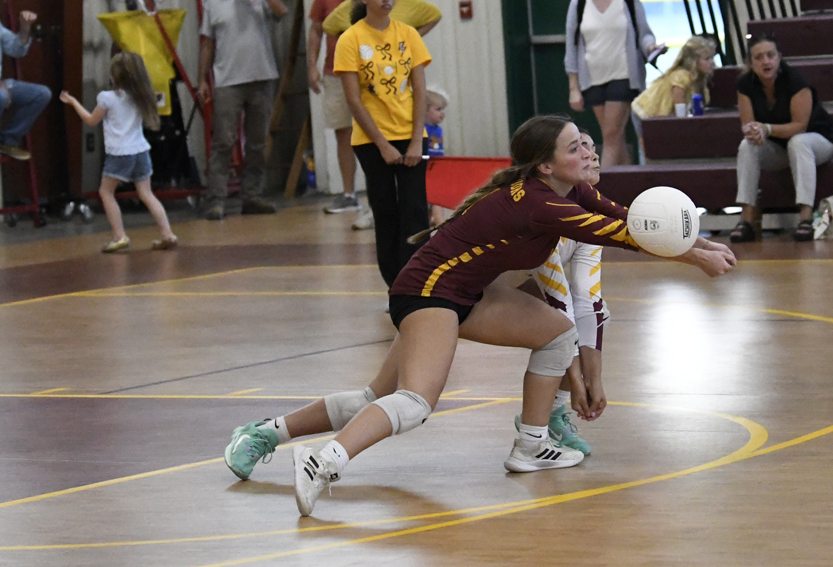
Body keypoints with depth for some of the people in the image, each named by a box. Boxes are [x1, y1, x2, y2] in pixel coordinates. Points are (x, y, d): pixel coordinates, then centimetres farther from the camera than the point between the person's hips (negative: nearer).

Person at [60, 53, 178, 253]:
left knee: (106, 192, 10)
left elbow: (91, 120, 5)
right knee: (146, 193, 8)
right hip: (141, 151, 5)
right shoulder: (140, 97, 5)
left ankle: (119, 236, 2)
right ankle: (167, 235, -1)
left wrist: (73, 102, 17)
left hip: (119, 153, -5)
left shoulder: (107, 98, -8)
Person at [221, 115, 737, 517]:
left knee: (559, 332, 15)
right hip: (429, 291, -10)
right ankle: (324, 462, -43)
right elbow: (624, 236, -22)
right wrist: (696, 258, -16)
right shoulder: (539, 205, -23)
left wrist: (696, 243, -4)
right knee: (415, 402, -28)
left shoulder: (572, 192, 3)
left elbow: (627, 218, 7)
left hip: (465, 293, 10)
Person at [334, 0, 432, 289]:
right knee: (385, 212, 3)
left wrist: (417, 141, -7)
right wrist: (383, 145, -10)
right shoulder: (350, 40, -6)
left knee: (414, 211, -7)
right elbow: (354, 100, -8)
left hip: (409, 135, 2)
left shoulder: (408, 34, 2)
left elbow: (419, 91, 2)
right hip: (372, 140, -2)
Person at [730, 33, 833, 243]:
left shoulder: (794, 79, -25)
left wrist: (766, 129, -40)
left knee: (797, 142, -38)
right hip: (777, 149, 4)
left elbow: (800, 126, -26)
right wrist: (753, 131, -37)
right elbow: (747, 124, -12)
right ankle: (746, 219, -32)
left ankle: (806, 217, -46)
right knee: (747, 146, -25)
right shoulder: (746, 83, -11)